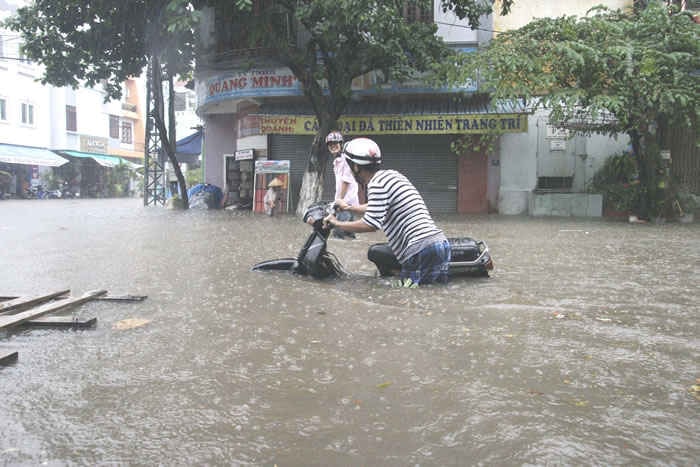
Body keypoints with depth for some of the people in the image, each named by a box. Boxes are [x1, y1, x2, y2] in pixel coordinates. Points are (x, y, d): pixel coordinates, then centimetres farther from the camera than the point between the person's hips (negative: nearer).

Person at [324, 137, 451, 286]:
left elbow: (371, 224, -18)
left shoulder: (377, 184, -9)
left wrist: (337, 223, -4)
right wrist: (348, 208, 49)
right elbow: (379, 208, 37)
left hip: (421, 251, -9)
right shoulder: (391, 174, 20)